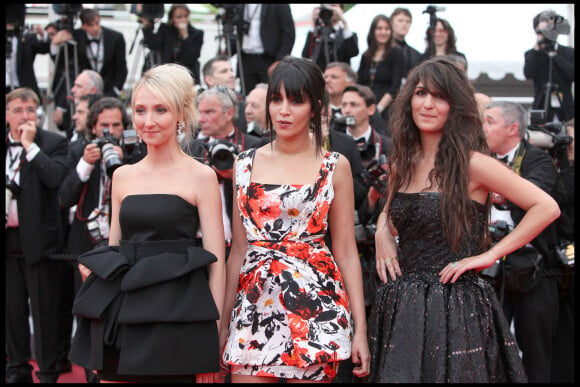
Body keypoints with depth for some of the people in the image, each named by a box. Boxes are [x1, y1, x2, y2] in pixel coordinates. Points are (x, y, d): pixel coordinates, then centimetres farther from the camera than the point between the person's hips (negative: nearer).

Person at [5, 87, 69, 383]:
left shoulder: (53, 143, -3)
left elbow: (55, 178, -21)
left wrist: (30, 145, -17)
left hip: (38, 238, -4)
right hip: (8, 239, 4)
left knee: (44, 309, 2)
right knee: (12, 309, 12)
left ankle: (48, 372, 10)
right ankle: (17, 369, 23)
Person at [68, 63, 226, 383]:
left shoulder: (200, 176, -2)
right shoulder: (122, 175, 12)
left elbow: (216, 262, -4)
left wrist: (212, 338, -9)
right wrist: (96, 268, 1)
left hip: (176, 317, -4)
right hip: (119, 316, 4)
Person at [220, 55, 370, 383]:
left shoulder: (335, 167, 3)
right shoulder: (246, 164, 9)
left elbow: (346, 251, 2)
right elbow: (240, 249, 12)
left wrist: (360, 328, -2)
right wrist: (224, 322, 9)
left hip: (314, 301, -2)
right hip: (255, 303, 2)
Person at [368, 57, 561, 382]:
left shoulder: (471, 164, -9)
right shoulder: (402, 164, 10)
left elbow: (547, 207, -11)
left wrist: (491, 255, -11)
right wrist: (382, 233, 7)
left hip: (456, 306, -5)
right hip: (403, 307, 6)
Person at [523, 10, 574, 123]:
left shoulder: (569, 52, 7)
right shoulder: (531, 54, 7)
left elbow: (572, 75, -8)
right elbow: (528, 74, -11)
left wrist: (555, 55, -9)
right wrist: (537, 49, -12)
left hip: (565, 106, 1)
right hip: (542, 105, -1)